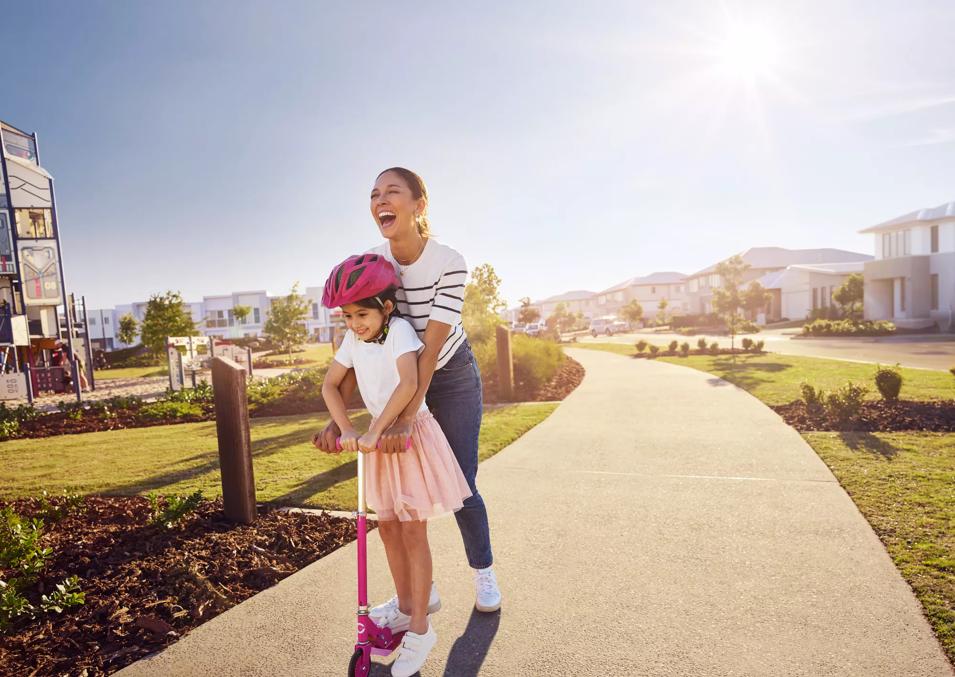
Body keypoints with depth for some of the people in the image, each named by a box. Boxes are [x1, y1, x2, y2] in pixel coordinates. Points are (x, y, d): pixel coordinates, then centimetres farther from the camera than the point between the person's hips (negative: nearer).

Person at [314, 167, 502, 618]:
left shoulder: (449, 263, -27)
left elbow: (431, 348, -32)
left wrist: (406, 418, -40)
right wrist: (336, 417, -23)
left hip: (451, 377, -3)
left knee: (459, 484, 0)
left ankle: (484, 574, 27)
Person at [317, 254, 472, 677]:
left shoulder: (399, 329, -19)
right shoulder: (353, 340, 1)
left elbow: (408, 383, -32)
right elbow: (329, 385, 3)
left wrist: (374, 430, -31)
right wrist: (346, 430, -11)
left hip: (412, 435, -7)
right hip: (380, 438, 7)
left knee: (412, 532, -1)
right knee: (387, 528, 14)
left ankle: (420, 628, 15)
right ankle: (406, 610, 33)